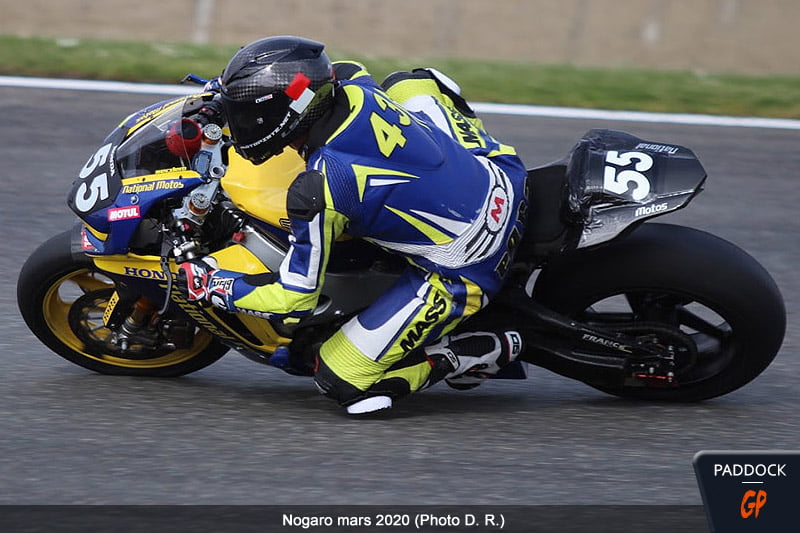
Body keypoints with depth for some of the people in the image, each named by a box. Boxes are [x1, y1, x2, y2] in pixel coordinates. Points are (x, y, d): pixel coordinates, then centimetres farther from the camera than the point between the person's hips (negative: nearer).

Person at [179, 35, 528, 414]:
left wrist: (206, 284, -5)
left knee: (341, 380, -1)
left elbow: (294, 299, -17)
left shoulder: (319, 189, -27)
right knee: (410, 83, 26)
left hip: (463, 275, -7)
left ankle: (483, 352, 4)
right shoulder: (352, 86, -8)